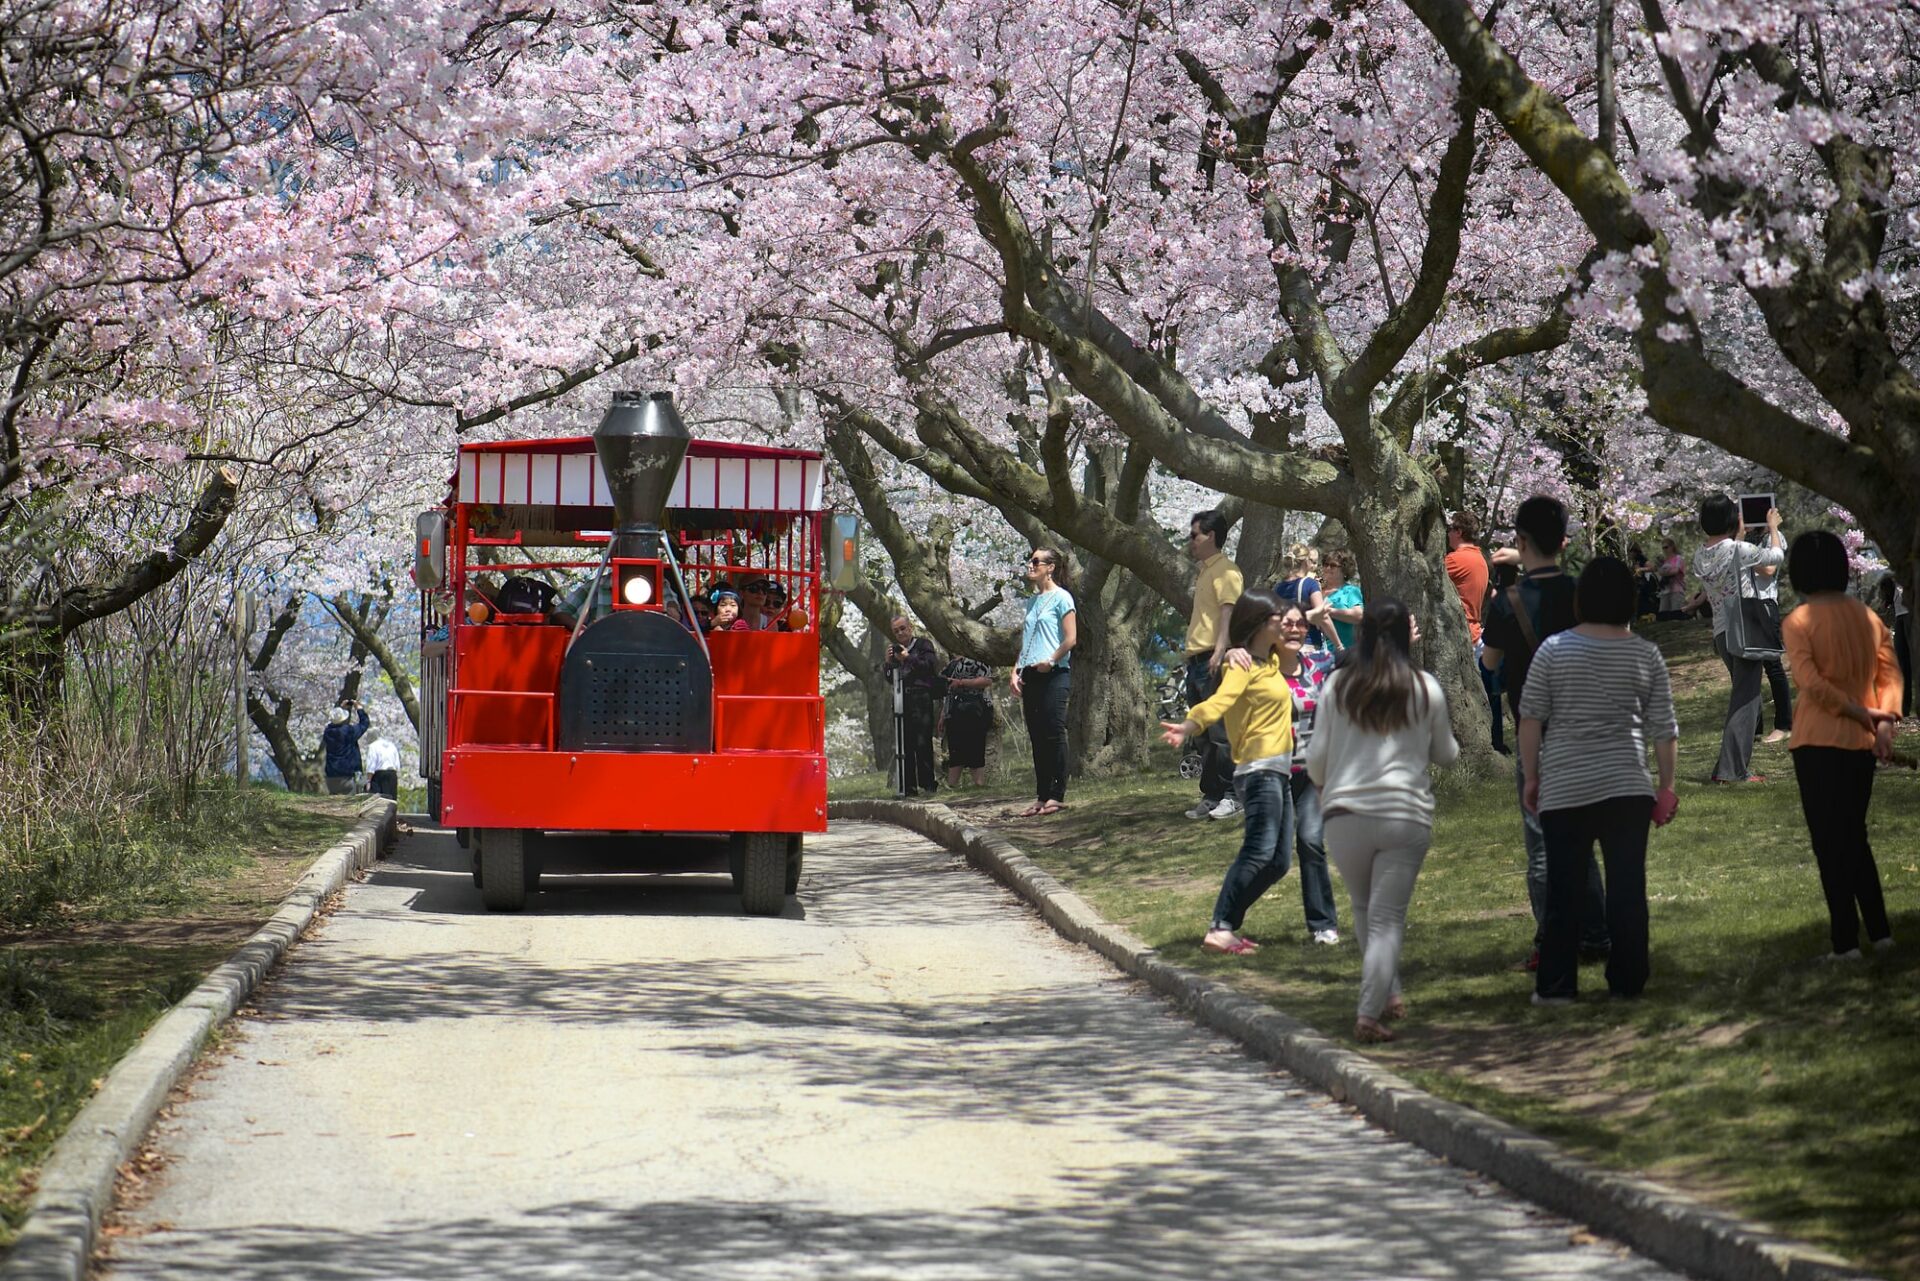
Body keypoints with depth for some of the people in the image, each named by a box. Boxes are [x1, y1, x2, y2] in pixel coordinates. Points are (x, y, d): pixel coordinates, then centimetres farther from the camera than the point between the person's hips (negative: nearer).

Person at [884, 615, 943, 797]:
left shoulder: (923, 644, 7)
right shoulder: (894, 650, 20)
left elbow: (930, 665, -7)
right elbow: (890, 679, 18)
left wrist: (909, 657, -12)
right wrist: (888, 662, 1)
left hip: (921, 700, -5)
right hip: (901, 700, 5)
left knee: (922, 742, -12)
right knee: (905, 744, 1)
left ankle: (927, 784, -11)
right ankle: (908, 787, 2)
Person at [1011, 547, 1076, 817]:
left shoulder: (1061, 597, -3)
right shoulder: (1032, 602, 18)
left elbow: (1070, 639, -10)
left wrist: (1051, 661, -19)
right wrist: (1015, 672, 8)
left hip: (1054, 674, -8)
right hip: (1030, 677, 8)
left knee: (1053, 734, -9)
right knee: (1037, 737, 6)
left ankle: (1057, 796, -8)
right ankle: (1042, 797, 8)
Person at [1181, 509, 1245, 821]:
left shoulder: (1225, 570, -8)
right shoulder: (1201, 572, 22)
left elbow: (1229, 610, -19)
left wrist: (1220, 650, -28)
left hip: (1213, 660, -10)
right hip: (1196, 661, 10)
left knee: (1220, 730, -9)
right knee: (1204, 733, 11)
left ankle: (1231, 795, -7)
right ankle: (1211, 795, 14)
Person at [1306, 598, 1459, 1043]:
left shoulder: (1338, 685, 2)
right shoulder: (1426, 688, 2)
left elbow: (1316, 757, 5)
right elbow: (1444, 755, 13)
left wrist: (1324, 786, 27)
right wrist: (1451, 745, 37)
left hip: (1345, 812, 1)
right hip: (1406, 815, -1)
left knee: (1364, 911, 19)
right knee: (1387, 918, -1)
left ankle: (1389, 996, 27)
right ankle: (1369, 1014, -10)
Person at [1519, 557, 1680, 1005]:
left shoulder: (1554, 650, -2)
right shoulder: (1646, 655, 2)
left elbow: (1530, 719, -1)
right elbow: (1664, 729, 3)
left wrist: (1531, 777, 8)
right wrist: (1666, 785, 12)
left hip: (1565, 788, -1)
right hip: (1627, 785, 1)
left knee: (1564, 888, 3)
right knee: (1627, 885, 5)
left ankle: (1556, 985, 4)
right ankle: (1627, 980, 8)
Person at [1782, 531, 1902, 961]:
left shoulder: (1798, 622, -9)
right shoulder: (1867, 617, 7)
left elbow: (1810, 682, -19)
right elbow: (1890, 673, 1)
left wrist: (1861, 713, -11)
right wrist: (1884, 719, -9)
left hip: (1819, 742, -5)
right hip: (1862, 744, 5)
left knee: (1829, 841, 1)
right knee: (1855, 836, 19)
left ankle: (1845, 941, -1)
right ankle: (1879, 930, 18)